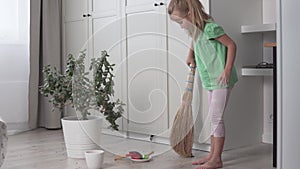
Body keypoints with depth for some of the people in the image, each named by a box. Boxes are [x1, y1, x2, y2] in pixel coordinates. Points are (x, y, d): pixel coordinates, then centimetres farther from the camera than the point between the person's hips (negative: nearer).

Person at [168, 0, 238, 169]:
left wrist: (227, 70, -21)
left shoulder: (210, 28, -18)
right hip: (211, 81, 9)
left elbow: (232, 45, -17)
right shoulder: (196, 31, 9)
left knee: (216, 117, -8)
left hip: (221, 80, -9)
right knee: (214, 117, 12)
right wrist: (191, 55, 24)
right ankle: (212, 155, 21)